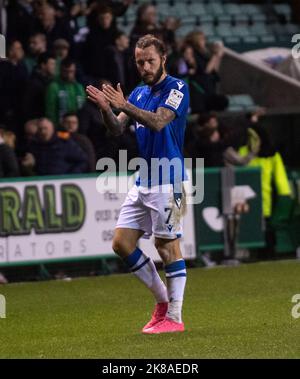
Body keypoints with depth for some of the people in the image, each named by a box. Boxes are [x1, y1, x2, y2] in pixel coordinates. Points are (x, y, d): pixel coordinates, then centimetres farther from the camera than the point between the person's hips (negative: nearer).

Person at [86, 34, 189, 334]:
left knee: (167, 246, -5)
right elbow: (117, 129, 5)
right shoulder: (139, 93, 15)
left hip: (167, 181, -8)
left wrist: (124, 106, -32)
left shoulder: (177, 88, -7)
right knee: (121, 243, 4)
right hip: (142, 182, 8)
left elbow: (158, 122, -22)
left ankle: (174, 316, 2)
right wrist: (106, 109, -14)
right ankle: (163, 299, 18)